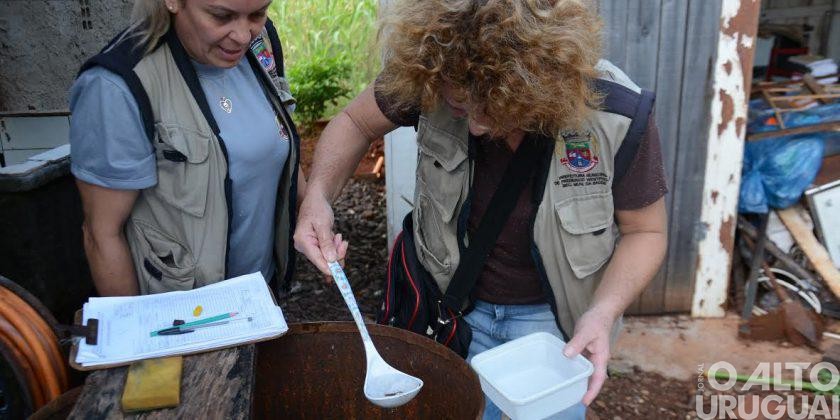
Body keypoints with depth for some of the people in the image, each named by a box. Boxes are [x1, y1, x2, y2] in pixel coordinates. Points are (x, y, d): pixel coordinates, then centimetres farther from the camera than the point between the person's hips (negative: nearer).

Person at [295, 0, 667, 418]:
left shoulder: (620, 117, -26)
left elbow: (645, 231, -11)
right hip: (459, 305, 2)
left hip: (554, 316, -1)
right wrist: (317, 196, -24)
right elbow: (355, 122, -6)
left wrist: (605, 311, -28)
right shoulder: (433, 82, -23)